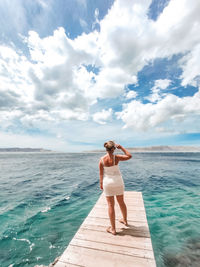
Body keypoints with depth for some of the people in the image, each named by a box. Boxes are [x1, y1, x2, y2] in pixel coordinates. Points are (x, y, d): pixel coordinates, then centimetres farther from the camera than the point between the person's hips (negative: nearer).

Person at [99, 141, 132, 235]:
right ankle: (125, 220, 47)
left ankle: (113, 229, 25)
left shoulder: (102, 159, -13)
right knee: (121, 202, 23)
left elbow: (101, 173, -4)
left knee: (111, 205, 12)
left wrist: (101, 183, 9)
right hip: (118, 181, 1)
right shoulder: (116, 157, -17)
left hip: (107, 182, -1)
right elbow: (129, 156, -6)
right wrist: (121, 147, -4)